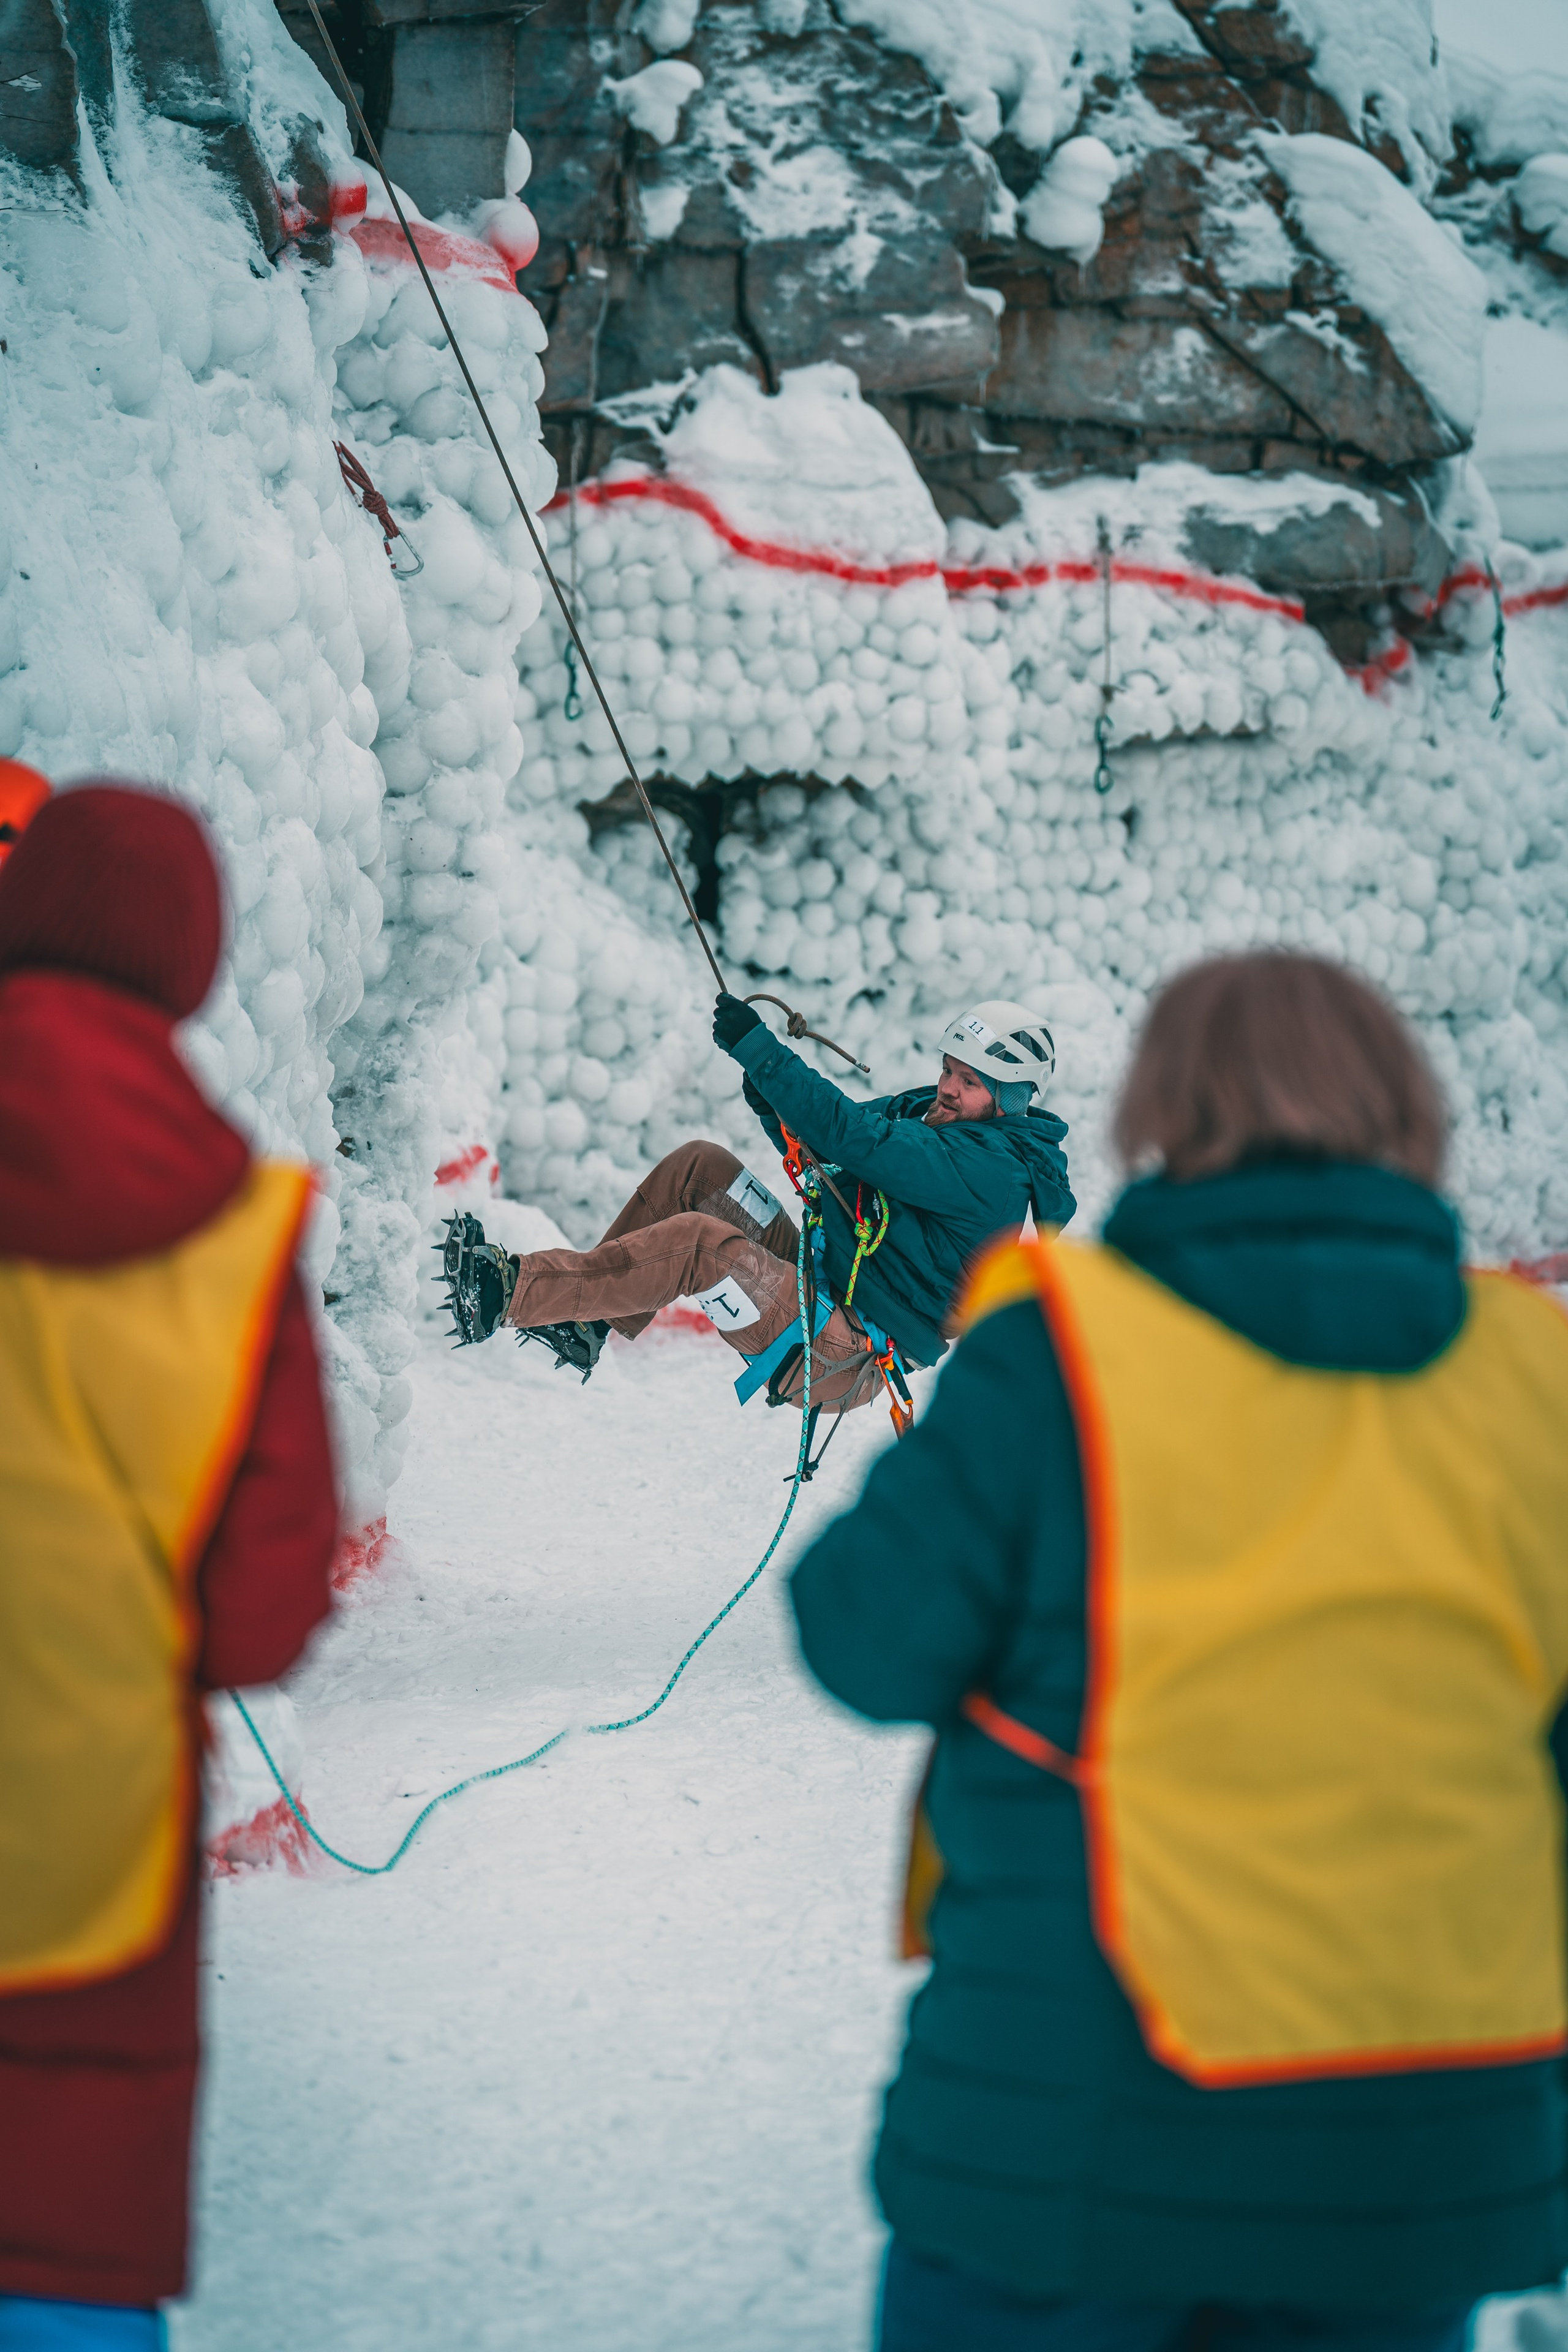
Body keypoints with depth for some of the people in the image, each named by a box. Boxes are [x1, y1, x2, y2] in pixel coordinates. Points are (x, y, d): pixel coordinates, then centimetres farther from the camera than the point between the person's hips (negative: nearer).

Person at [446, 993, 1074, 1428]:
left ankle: (511, 1292, -26)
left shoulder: (995, 1170, -18)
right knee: (699, 1168, 2)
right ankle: (586, 1324, 0)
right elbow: (821, 1147, 15)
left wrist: (759, 1050, -29)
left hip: (846, 1362, -9)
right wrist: (774, 1101, -9)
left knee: (696, 1241, -28)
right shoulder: (925, 1112, 11)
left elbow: (856, 1139, -28)